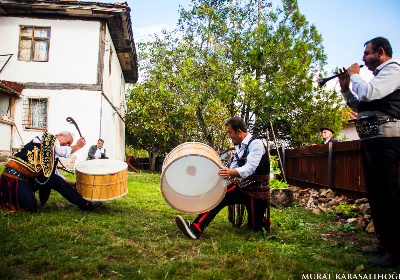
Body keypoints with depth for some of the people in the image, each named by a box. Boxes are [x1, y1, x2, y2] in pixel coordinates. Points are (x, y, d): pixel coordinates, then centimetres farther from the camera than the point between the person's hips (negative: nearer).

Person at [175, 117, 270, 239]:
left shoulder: (256, 144, -18)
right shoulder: (239, 146, 9)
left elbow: (250, 168, -33)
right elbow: (234, 168, 13)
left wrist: (231, 172, -50)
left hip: (256, 192, -6)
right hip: (241, 187, 6)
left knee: (254, 227, 3)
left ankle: (264, 220, 36)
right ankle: (196, 228, -23)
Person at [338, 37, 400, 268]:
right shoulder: (380, 75, 23)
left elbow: (368, 93, -22)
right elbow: (360, 106, 24)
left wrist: (354, 75, -6)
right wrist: (345, 89, 14)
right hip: (371, 139, 10)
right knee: (376, 193, 13)